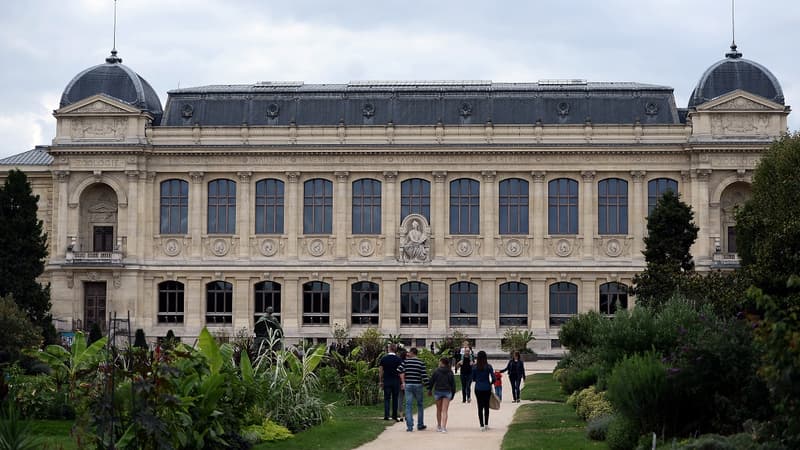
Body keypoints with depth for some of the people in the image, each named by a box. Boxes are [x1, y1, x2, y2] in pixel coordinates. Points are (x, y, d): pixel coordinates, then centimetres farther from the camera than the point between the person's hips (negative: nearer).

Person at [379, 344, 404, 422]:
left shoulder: (383, 359, 0)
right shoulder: (398, 359, -4)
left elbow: (380, 371, 2)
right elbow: (401, 371, -7)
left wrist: (380, 381, 10)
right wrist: (402, 382, -3)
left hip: (386, 381, 0)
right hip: (396, 381, 0)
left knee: (386, 398, 2)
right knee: (395, 399, 9)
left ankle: (386, 415, -9)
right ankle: (394, 416, 13)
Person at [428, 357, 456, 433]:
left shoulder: (436, 371, -7)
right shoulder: (450, 372, 1)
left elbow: (431, 381, -3)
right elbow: (453, 384, 5)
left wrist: (429, 390, 10)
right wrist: (453, 394, 13)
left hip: (438, 391, -1)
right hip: (447, 392, 1)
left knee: (439, 410, 15)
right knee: (445, 411, -1)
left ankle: (439, 426, 24)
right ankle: (444, 427, -13)